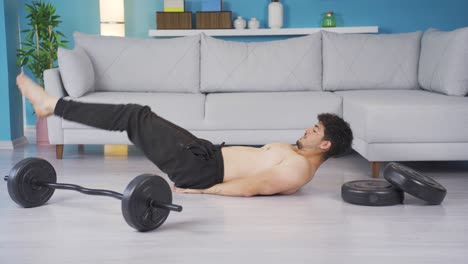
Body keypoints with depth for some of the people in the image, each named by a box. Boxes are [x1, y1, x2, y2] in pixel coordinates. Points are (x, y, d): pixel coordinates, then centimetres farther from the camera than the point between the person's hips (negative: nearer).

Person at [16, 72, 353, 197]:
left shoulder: (299, 170, -17)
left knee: (137, 115, -9)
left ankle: (53, 105, 2)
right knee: (138, 115, 8)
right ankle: (53, 105, 17)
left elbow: (249, 187, -23)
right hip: (210, 153, 9)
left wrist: (197, 191, -19)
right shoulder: (296, 152, 14)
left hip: (202, 171, -9)